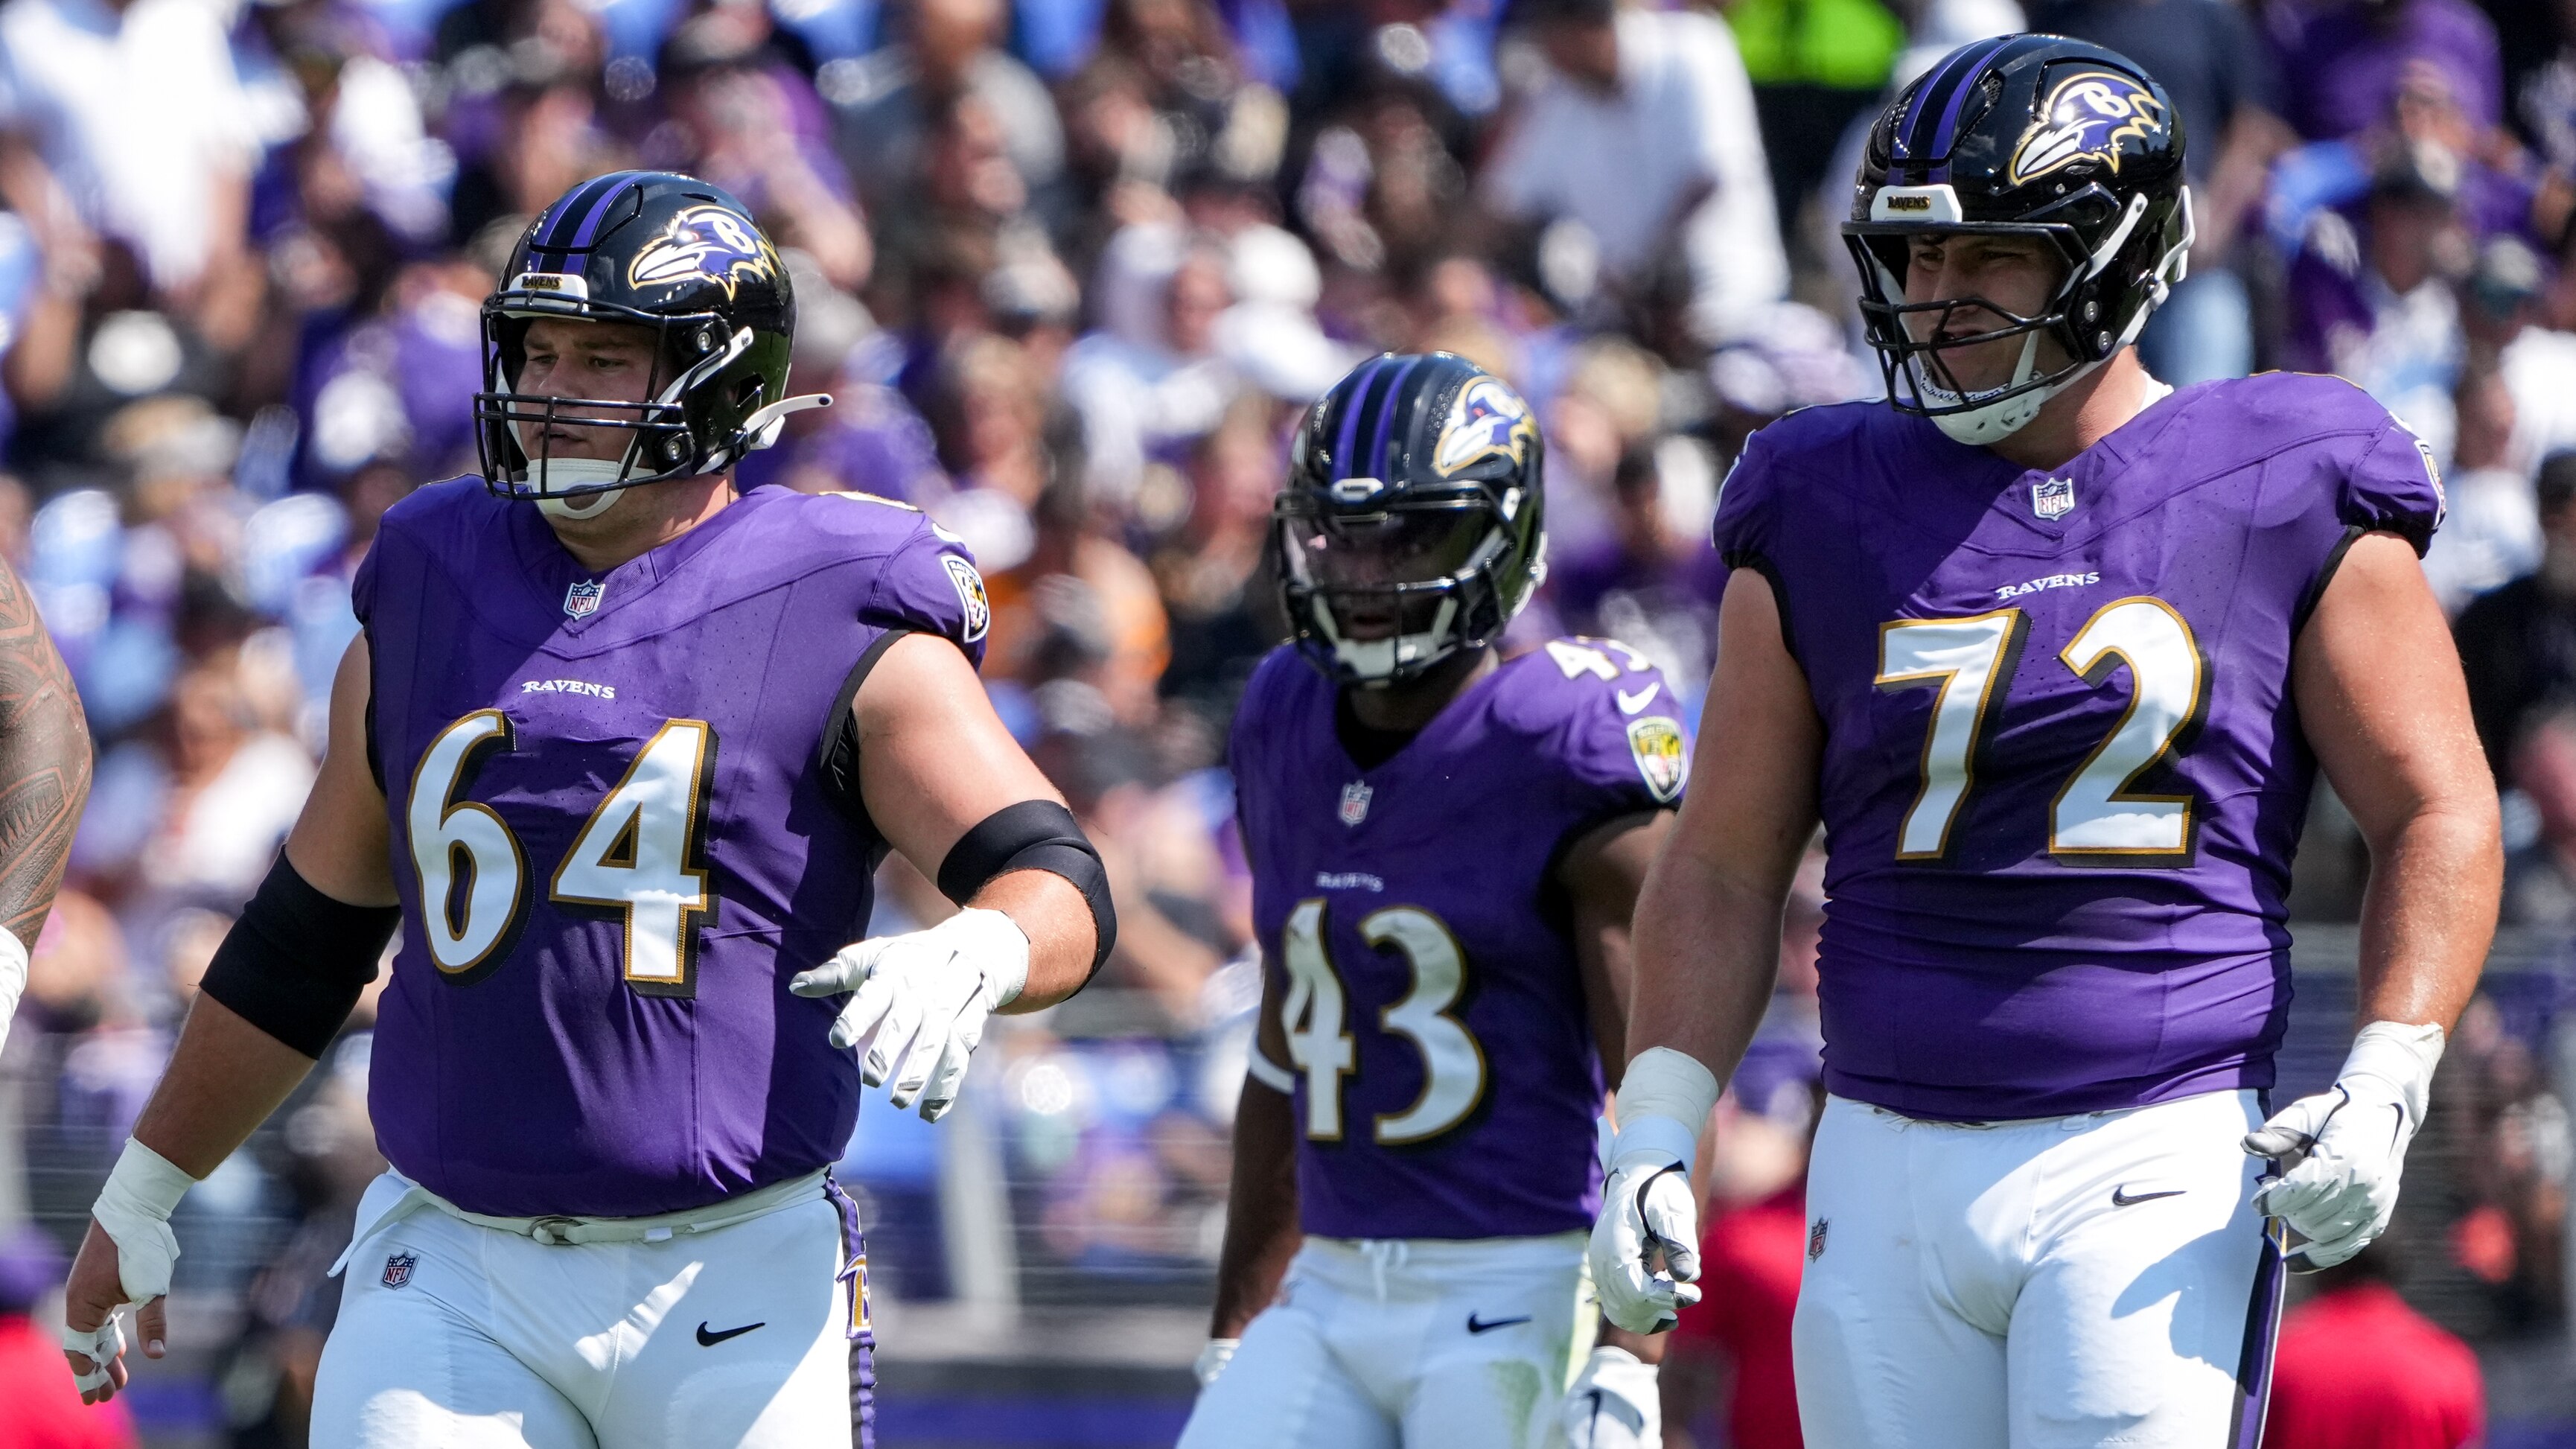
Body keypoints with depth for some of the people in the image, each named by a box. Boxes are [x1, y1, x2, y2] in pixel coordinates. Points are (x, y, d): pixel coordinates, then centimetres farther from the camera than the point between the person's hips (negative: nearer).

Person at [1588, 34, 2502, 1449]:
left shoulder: (2279, 496, 0)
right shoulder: (1831, 512, 8)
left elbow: (2435, 816, 4)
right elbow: (1724, 866, 11)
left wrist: (2383, 1089, -9)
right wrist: (1654, 1136, 2)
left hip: (2155, 1174, -4)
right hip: (1890, 1167, 4)